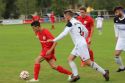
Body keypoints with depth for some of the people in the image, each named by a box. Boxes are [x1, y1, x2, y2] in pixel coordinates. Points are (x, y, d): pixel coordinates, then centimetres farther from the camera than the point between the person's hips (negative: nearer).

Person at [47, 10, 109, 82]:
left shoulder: (70, 23, -13)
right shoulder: (78, 22, 13)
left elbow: (64, 34, -20)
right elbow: (86, 31, 19)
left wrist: (54, 40, -14)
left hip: (80, 45, -10)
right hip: (78, 45, 10)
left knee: (88, 62, -6)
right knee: (70, 59, 10)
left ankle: (104, 72, -1)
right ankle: (75, 75, 2)